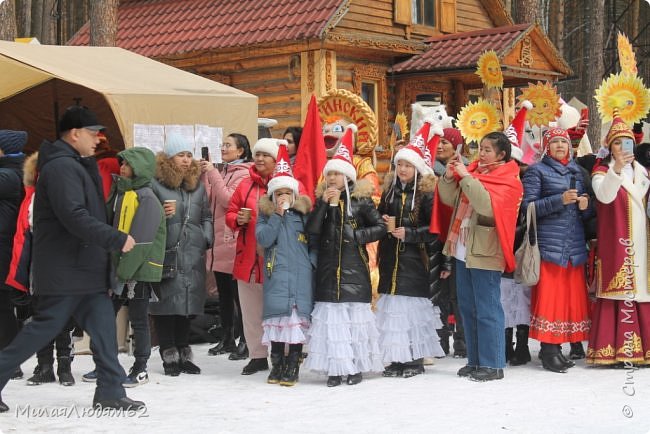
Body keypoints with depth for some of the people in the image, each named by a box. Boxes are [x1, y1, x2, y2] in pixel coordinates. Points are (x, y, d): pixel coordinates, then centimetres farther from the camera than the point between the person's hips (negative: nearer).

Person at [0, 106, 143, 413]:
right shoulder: (61, 167, -16)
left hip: (85, 269, 10)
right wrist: (118, 239, -22)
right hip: (64, 270, -10)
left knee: (103, 326, 5)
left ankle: (110, 391, 7)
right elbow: (75, 217, -26)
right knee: (45, 327, -4)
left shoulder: (75, 166, 18)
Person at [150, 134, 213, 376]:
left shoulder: (198, 185, 15)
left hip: (193, 256, 5)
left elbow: (207, 216, 19)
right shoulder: (155, 184, -2)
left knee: (188, 304, 8)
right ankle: (169, 356, 5)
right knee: (167, 304, -3)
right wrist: (162, 214, -19)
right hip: (166, 254, -5)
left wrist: (206, 239, 6)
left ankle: (183, 354, 18)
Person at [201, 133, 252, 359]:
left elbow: (229, 200, -18)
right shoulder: (222, 172, 17)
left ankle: (244, 341, -1)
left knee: (238, 292, -6)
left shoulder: (243, 174, -7)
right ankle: (227, 339, 19)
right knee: (223, 292, 12)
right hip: (219, 240, 8)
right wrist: (204, 175, 3)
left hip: (233, 240, -8)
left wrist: (213, 174, -14)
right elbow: (209, 201, 11)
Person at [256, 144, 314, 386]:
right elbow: (263, 239, -8)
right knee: (277, 316, -1)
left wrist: (312, 261, -1)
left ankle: (293, 368, 3)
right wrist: (277, 216, -9)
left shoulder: (303, 213, 10)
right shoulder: (266, 214, 8)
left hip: (300, 274, 0)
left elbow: (314, 241, 12)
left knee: (298, 317, -3)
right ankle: (277, 365, 9)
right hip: (276, 275, 0)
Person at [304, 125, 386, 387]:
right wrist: (324, 204, -11)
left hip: (354, 269, -3)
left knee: (355, 313, -1)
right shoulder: (322, 200, 9)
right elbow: (312, 231, -4)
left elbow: (381, 227, 1)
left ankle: (356, 366, 8)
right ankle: (335, 368, 5)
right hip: (328, 269, 3)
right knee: (330, 315, -1)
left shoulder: (361, 200, 1)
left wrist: (357, 235, -10)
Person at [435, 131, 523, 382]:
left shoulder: (508, 180, -8)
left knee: (487, 310, -5)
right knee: (467, 308, 13)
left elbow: (487, 205, -25)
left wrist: (466, 177, -22)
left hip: (485, 253, -8)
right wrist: (449, 177, -5)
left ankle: (493, 365, 1)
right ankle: (475, 361, 22)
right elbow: (450, 199, 12)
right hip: (464, 249, 8)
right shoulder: (475, 171, 12)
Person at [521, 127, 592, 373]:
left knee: (572, 296, 3)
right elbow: (528, 207, -7)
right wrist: (559, 200, -17)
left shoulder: (577, 171, 18)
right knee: (549, 296, -8)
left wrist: (585, 206, -1)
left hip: (575, 246, 5)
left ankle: (557, 346, 10)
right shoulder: (537, 171, 3)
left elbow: (588, 212, 22)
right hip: (548, 244, -5)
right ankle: (549, 350, -4)